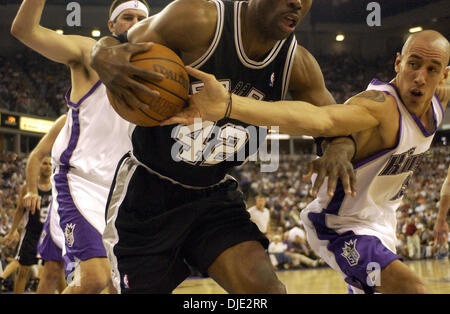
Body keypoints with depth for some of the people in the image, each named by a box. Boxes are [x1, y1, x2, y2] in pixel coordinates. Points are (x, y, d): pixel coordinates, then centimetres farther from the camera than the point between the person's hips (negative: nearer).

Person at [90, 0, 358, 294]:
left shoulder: (297, 65, -8)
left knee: (265, 286, -18)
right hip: (146, 189, -3)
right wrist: (104, 58, -37)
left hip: (215, 195, 3)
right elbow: (113, 46, -11)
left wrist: (340, 150, -23)